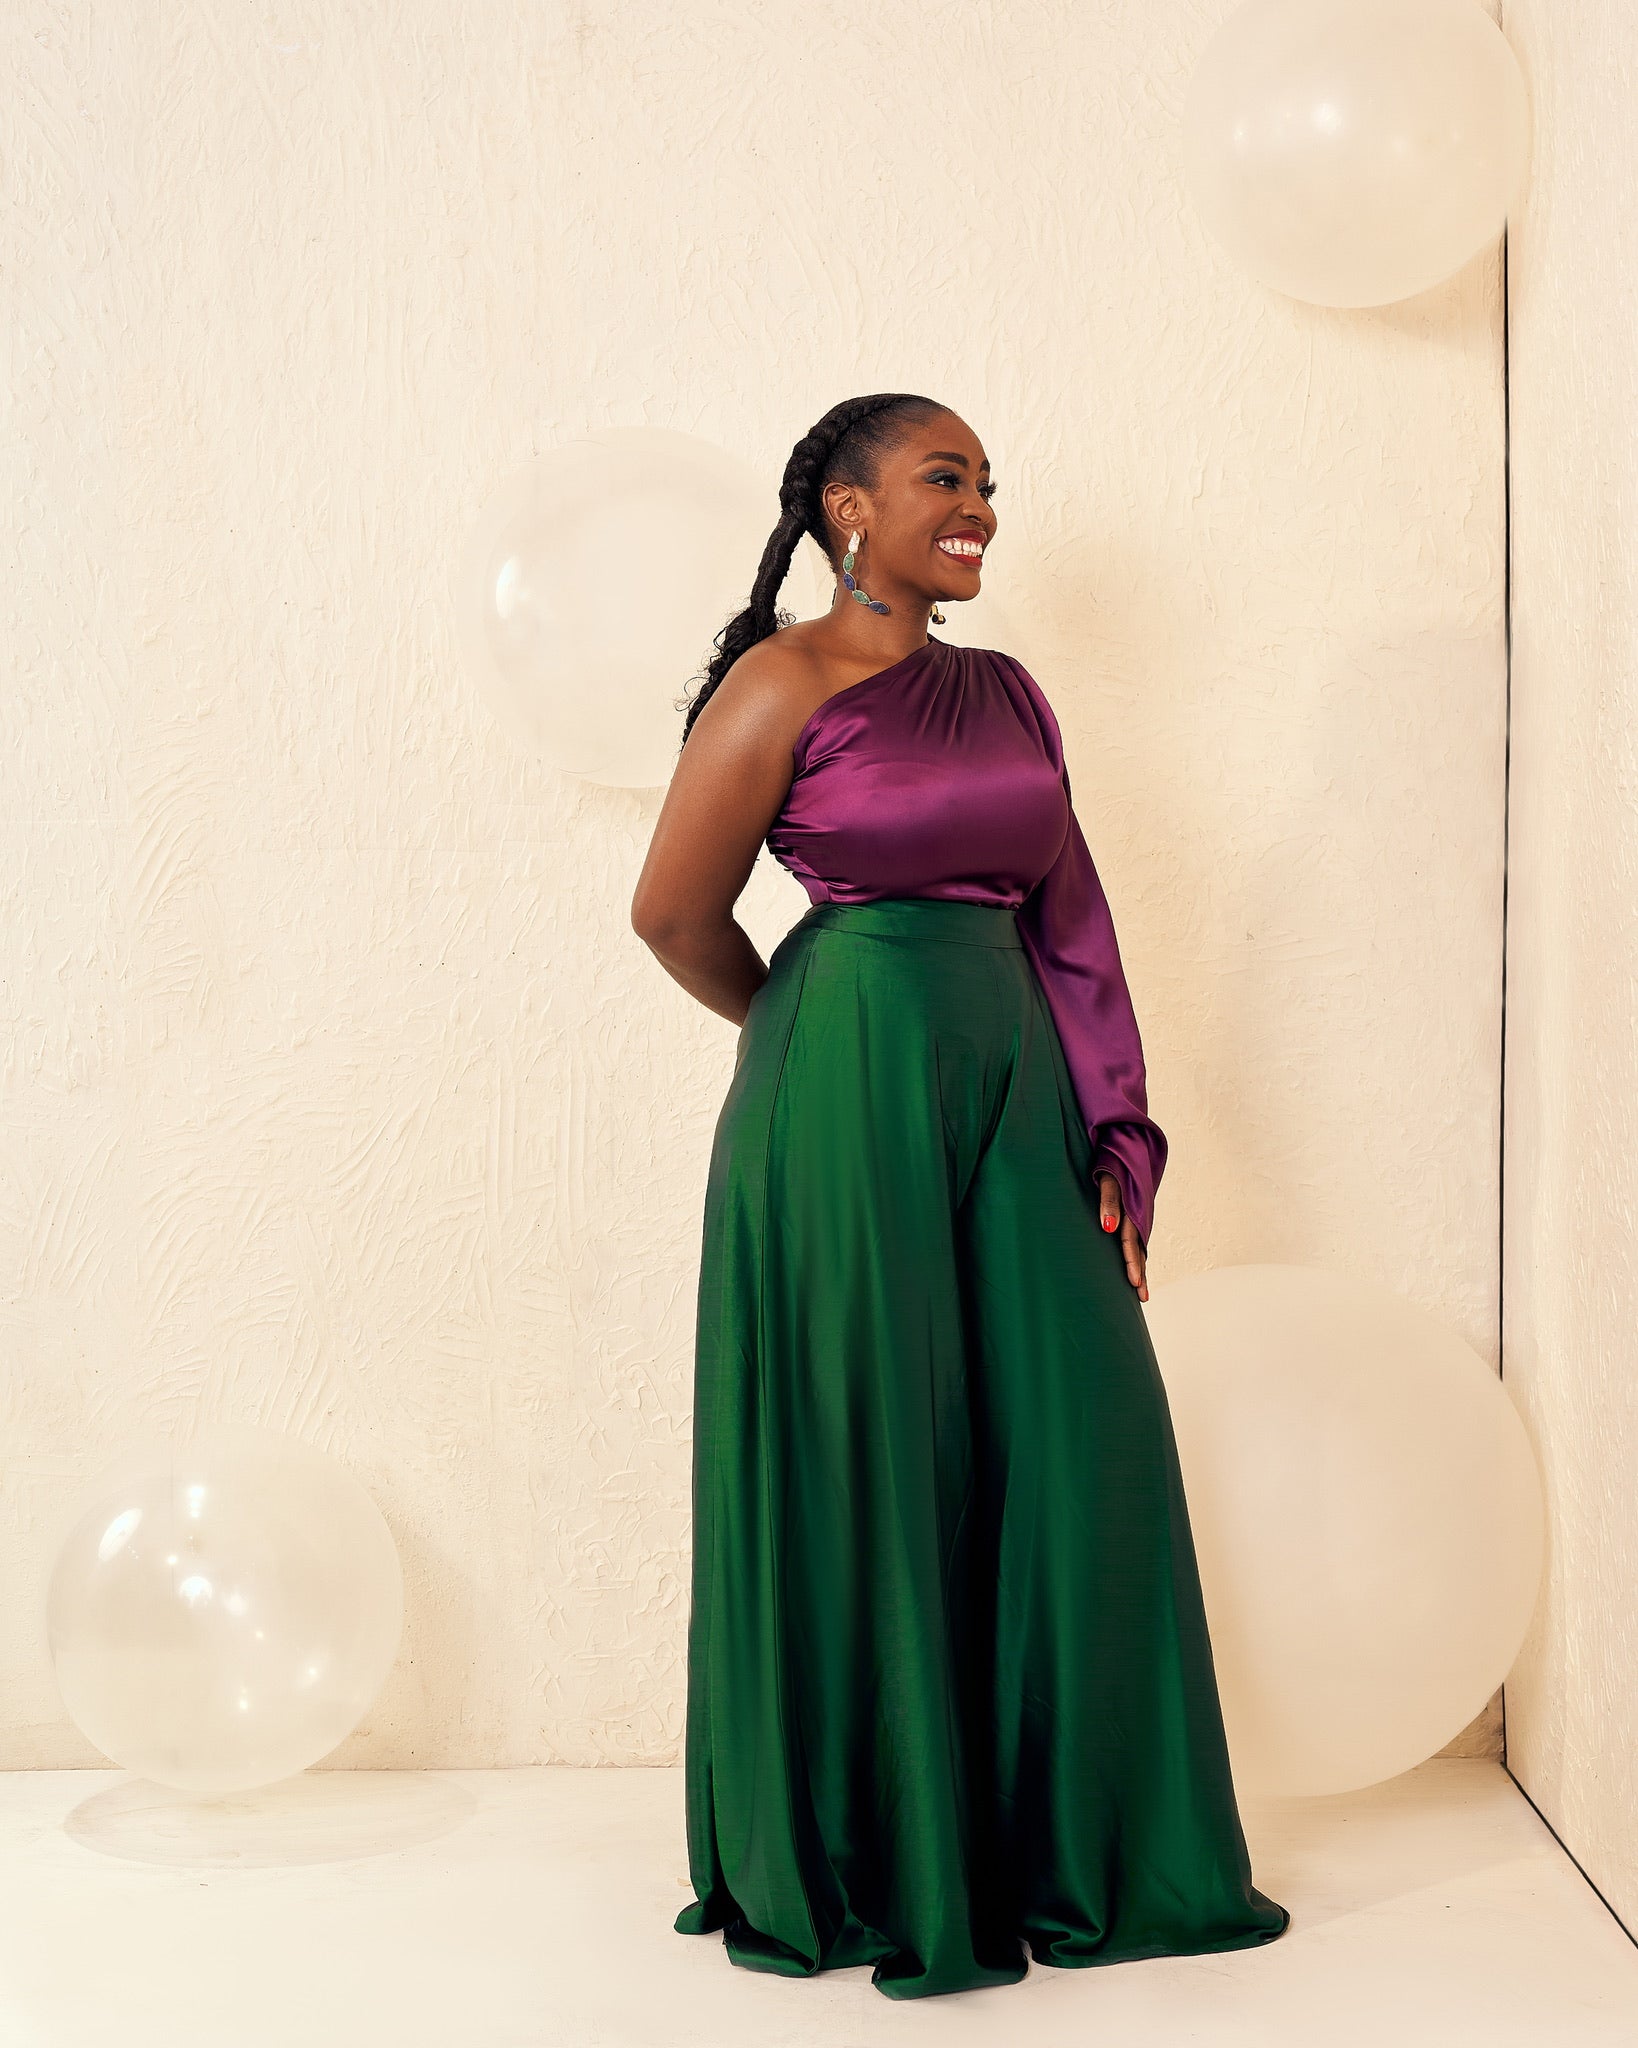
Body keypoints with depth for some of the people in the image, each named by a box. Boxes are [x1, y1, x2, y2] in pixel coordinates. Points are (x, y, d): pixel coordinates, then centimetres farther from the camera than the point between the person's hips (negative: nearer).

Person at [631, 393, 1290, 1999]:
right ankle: (873, 1869, 17)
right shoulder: (787, 681, -4)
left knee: (1073, 1452, 3)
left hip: (1014, 1092, 6)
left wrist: (1111, 1139, 3)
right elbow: (675, 916, -3)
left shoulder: (1006, 695, 15)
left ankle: (1087, 1856, 18)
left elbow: (1071, 929, 11)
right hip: (850, 1105, -6)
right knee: (870, 1472, 1)